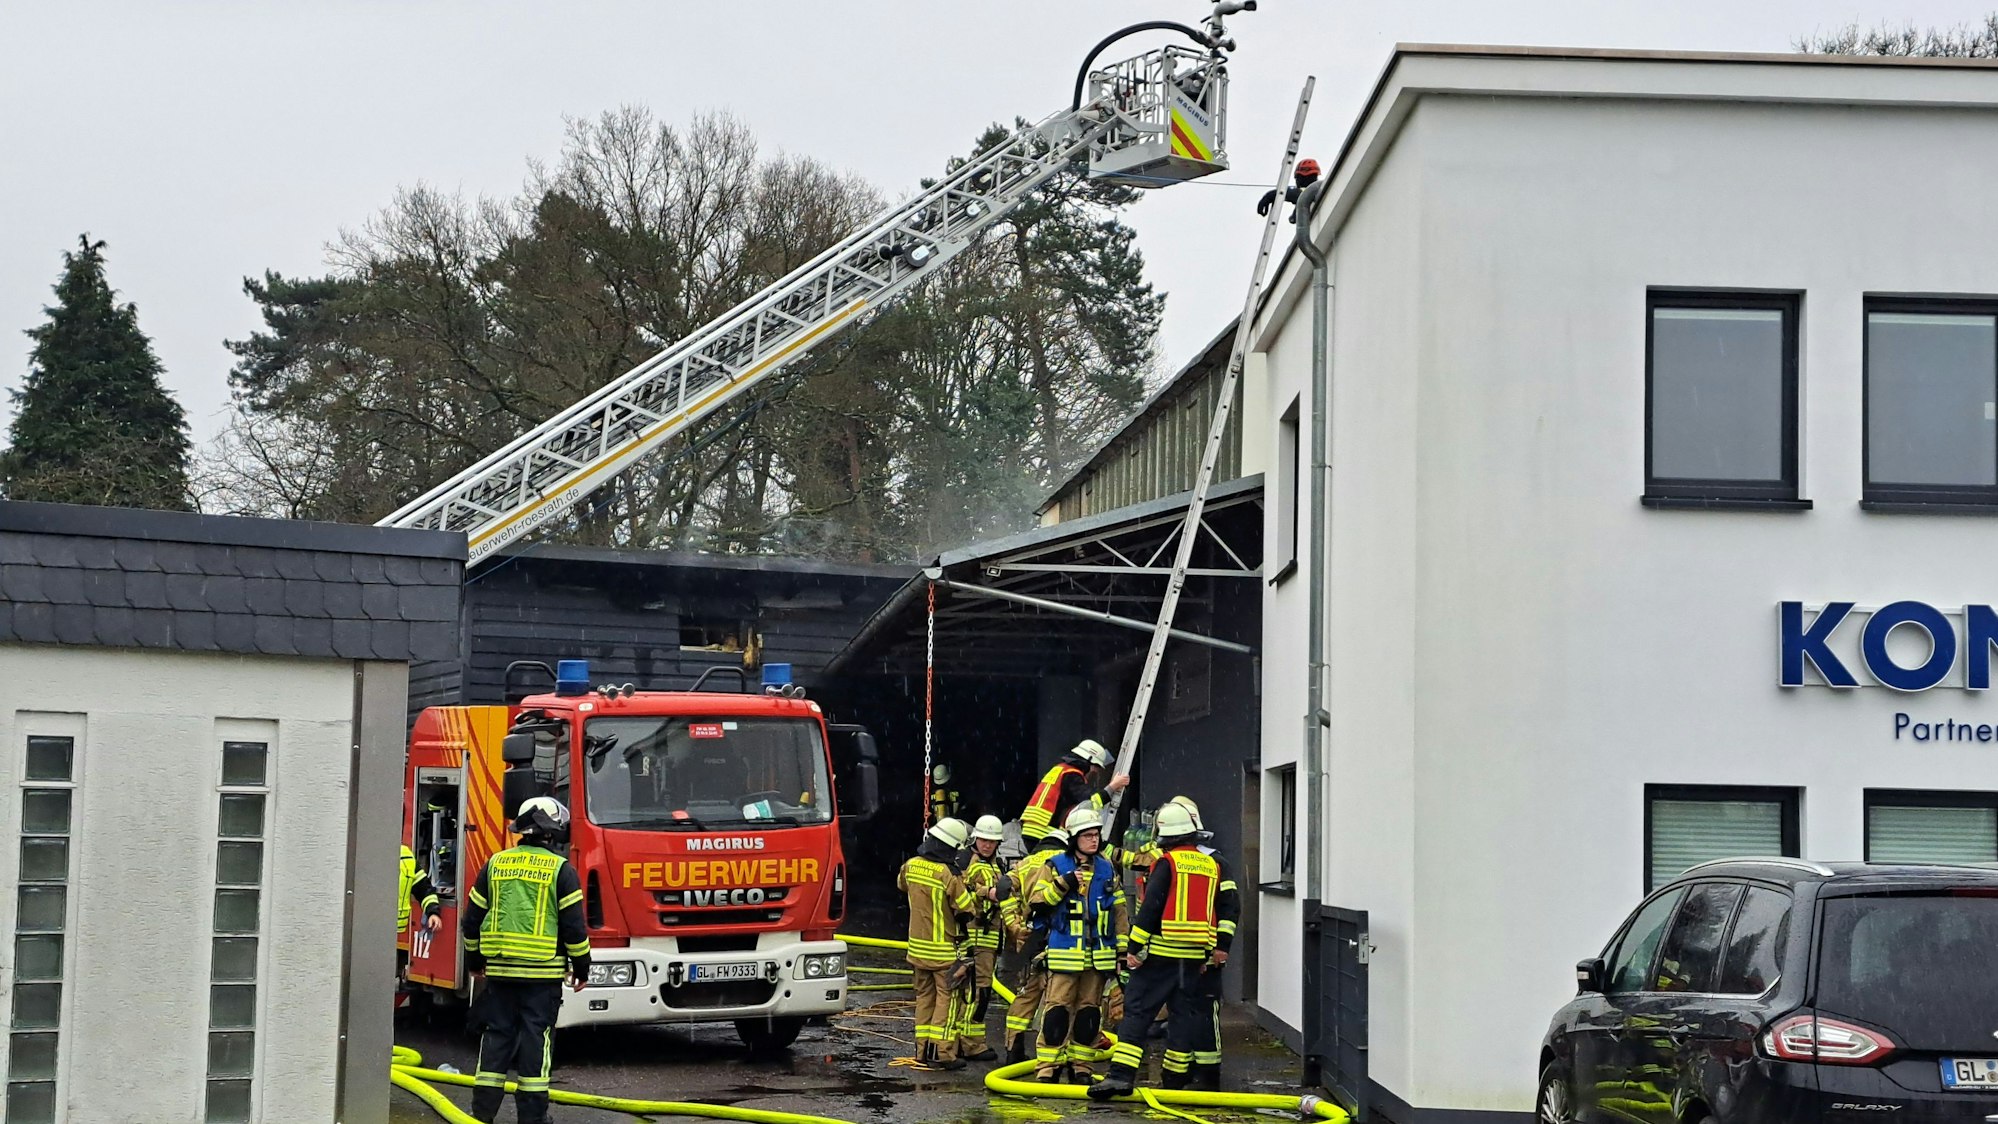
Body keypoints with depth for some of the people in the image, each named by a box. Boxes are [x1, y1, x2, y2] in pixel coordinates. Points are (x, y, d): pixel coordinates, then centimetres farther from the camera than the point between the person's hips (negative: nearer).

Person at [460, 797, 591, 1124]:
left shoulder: (496, 864, 8)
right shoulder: (561, 870, -5)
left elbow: (472, 918, 11)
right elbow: (573, 925, -7)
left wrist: (474, 959, 24)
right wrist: (582, 967, 4)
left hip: (499, 968, 4)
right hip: (543, 971, -4)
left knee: (496, 1036, 9)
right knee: (536, 1039, 0)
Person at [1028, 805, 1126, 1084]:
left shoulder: (1107, 870, 12)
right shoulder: (1056, 866, 1)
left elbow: (1119, 913, 15)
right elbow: (1038, 901, -6)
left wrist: (1122, 951, 11)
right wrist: (1064, 883, -17)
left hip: (1098, 953, 4)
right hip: (1064, 953, -4)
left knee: (1090, 1011, 7)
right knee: (1057, 1009, -7)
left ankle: (1080, 1065, 15)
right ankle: (1048, 1066, -2)